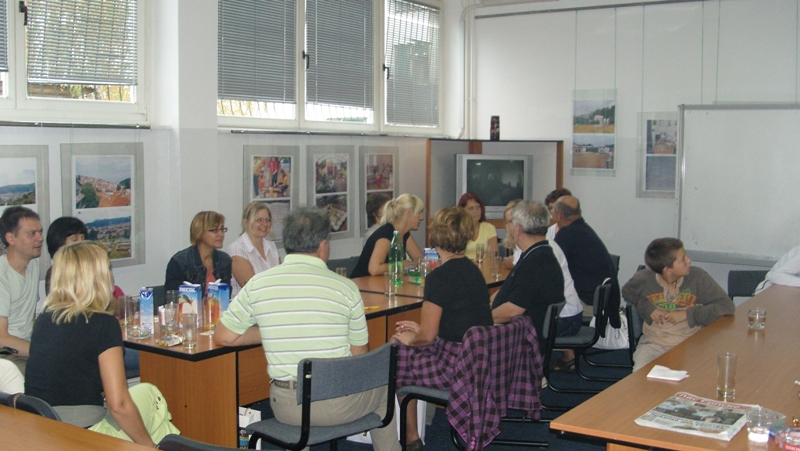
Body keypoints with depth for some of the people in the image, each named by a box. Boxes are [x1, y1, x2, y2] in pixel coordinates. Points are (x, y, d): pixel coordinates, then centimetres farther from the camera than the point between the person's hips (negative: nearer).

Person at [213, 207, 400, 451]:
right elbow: (359, 354, -2)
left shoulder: (257, 284, -6)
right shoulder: (345, 287, -10)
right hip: (339, 404, -2)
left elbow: (223, 337, 3)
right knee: (381, 385, 30)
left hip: (287, 409, 2)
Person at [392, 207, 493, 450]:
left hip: (457, 366, -9)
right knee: (410, 351, 24)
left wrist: (409, 339, 6)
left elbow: (427, 337, -15)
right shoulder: (473, 270, 8)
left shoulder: (440, 277, -19)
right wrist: (419, 328, 19)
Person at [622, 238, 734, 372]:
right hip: (653, 344, 0)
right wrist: (647, 308, -6)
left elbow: (727, 306, -9)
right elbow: (626, 292, 14)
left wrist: (687, 314, -16)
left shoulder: (698, 277, -8)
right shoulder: (643, 279, -7)